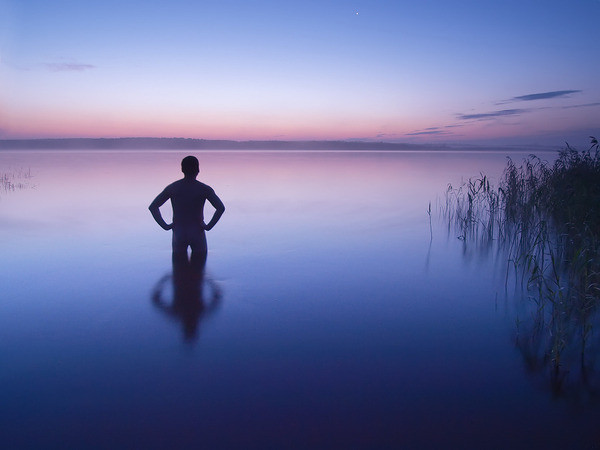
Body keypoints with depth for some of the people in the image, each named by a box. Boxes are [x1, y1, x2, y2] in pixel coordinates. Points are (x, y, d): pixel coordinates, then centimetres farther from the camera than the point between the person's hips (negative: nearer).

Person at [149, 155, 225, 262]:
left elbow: (152, 207, -4)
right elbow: (221, 208, -19)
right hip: (197, 233, -2)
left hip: (178, 234, 2)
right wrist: (209, 226, -11)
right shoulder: (204, 189, -7)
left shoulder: (172, 188, -1)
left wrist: (165, 225, -1)